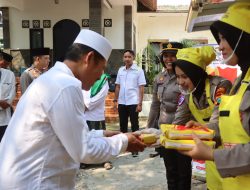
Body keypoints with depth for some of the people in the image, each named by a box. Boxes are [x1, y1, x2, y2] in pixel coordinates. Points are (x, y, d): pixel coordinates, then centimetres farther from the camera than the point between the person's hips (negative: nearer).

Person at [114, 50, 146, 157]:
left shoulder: (138, 71, -5)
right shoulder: (120, 70, 8)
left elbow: (141, 88, -7)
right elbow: (117, 86, 13)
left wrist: (140, 103, -12)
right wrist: (115, 100, 7)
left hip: (133, 103, -4)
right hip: (122, 103, 4)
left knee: (134, 125, 4)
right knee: (123, 125, 13)